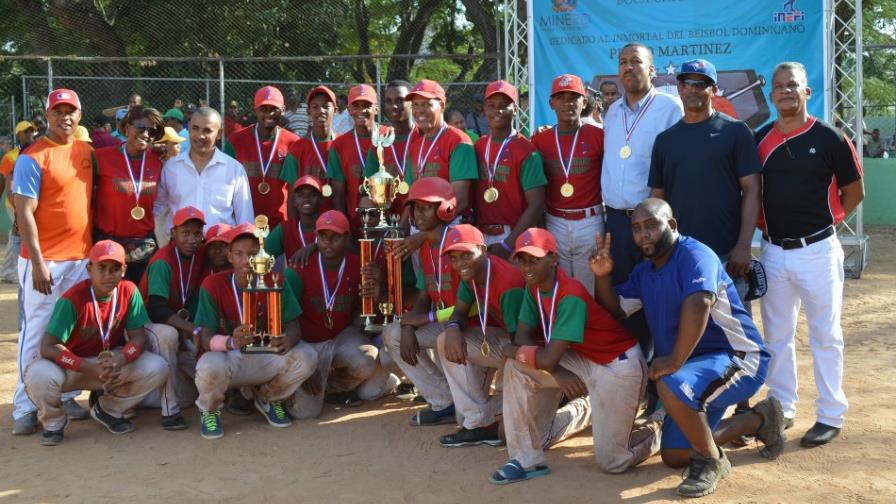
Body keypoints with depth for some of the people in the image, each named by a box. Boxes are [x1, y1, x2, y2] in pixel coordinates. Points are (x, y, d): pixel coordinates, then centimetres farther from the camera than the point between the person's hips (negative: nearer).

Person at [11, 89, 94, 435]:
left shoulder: (87, 151, 9)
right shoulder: (32, 158, -9)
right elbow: (24, 213, -13)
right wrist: (37, 262, -18)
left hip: (82, 257, 6)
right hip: (45, 260, -6)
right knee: (36, 333, -2)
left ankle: (66, 397, 22)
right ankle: (24, 408, 5)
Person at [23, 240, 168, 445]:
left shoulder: (129, 291, -13)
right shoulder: (73, 298, -25)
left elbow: (138, 338, -11)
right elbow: (48, 347, -27)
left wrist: (119, 360, -33)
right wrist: (90, 368, -35)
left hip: (112, 360, 4)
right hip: (71, 364, -3)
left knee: (157, 367, -20)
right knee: (39, 375, -36)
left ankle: (108, 410, 7)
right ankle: (54, 421, 0)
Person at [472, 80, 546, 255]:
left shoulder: (526, 151, -9)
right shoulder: (478, 148, 8)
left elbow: (536, 205, -14)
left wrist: (507, 244, -18)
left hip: (513, 238, -5)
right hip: (481, 237, 5)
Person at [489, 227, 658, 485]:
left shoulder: (571, 296, -30)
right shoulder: (533, 287, -4)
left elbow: (549, 358, -31)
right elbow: (522, 336, -6)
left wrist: (512, 351, -13)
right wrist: (557, 373, -20)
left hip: (619, 365, -8)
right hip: (583, 360, 8)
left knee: (612, 462, -7)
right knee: (517, 367, -11)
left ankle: (656, 431, 26)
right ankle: (526, 459, 3)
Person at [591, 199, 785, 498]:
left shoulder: (694, 255, -20)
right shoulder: (643, 272, 10)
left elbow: (698, 304, -36)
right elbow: (616, 312, 13)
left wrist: (675, 360, -38)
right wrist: (603, 275, -4)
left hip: (740, 359, -10)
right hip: (697, 367, 10)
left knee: (671, 386, -38)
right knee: (674, 456, 11)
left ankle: (711, 460, -13)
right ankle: (760, 420, 26)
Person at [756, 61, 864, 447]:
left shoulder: (829, 139, -6)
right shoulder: (759, 141, 4)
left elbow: (854, 191, 2)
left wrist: (827, 220, 1)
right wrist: (768, 223, 3)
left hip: (817, 251, -4)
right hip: (773, 251, 4)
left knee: (825, 336, 4)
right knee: (776, 336, 13)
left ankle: (831, 416, 13)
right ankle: (781, 408, 25)